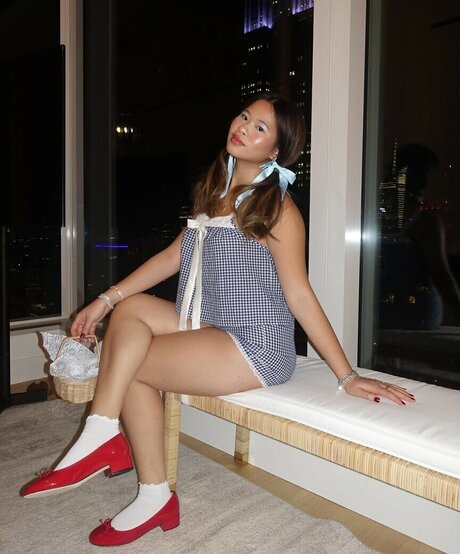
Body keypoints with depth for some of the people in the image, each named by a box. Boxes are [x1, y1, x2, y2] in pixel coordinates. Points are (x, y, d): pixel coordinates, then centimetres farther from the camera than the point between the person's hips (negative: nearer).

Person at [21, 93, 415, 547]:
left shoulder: (276, 207, -11)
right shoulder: (214, 190, 11)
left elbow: (299, 295, -12)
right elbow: (173, 256, 11)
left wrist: (347, 376, -14)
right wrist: (105, 300, 6)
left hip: (256, 349, -7)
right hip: (211, 330, 7)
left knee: (128, 365, -13)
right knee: (130, 307, -11)